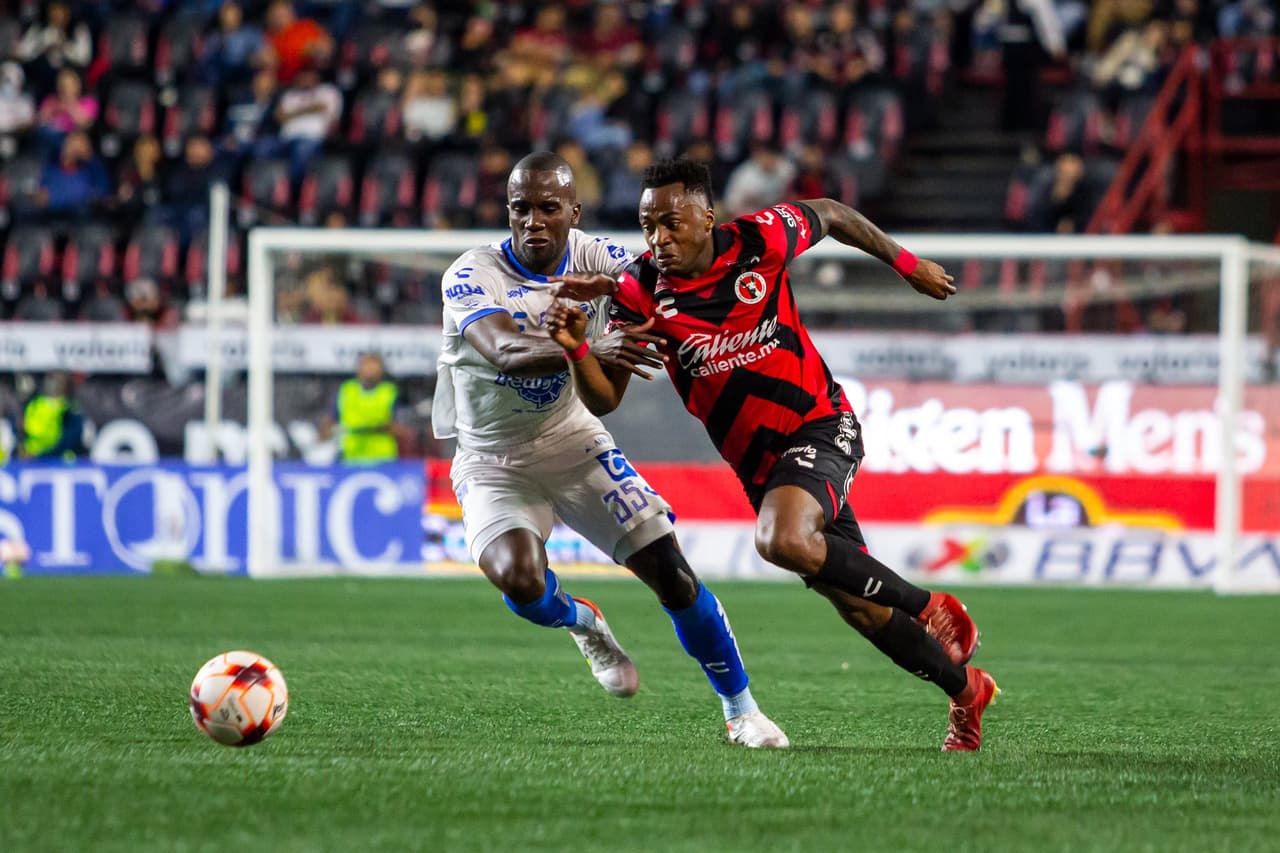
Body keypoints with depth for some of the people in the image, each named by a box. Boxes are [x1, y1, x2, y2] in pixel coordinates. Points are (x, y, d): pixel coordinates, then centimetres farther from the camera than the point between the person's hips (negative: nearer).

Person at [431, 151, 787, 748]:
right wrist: (591, 351, -59)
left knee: (670, 571, -5)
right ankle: (582, 624, 9)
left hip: (573, 441, 3)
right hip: (494, 462, -3)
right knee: (519, 581, -29)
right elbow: (506, 352, -41)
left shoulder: (590, 258, -8)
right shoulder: (471, 277, -22)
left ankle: (740, 710, 13)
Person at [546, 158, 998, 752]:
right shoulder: (640, 292, -11)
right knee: (860, 611, 5)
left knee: (781, 540, -33)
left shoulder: (759, 240, -15)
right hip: (759, 464, 4)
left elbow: (829, 214, 6)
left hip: (820, 425, -4)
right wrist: (576, 348, -33)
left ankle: (928, 607, -13)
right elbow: (604, 400, -13)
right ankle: (964, 689, 31)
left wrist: (907, 264, 15)